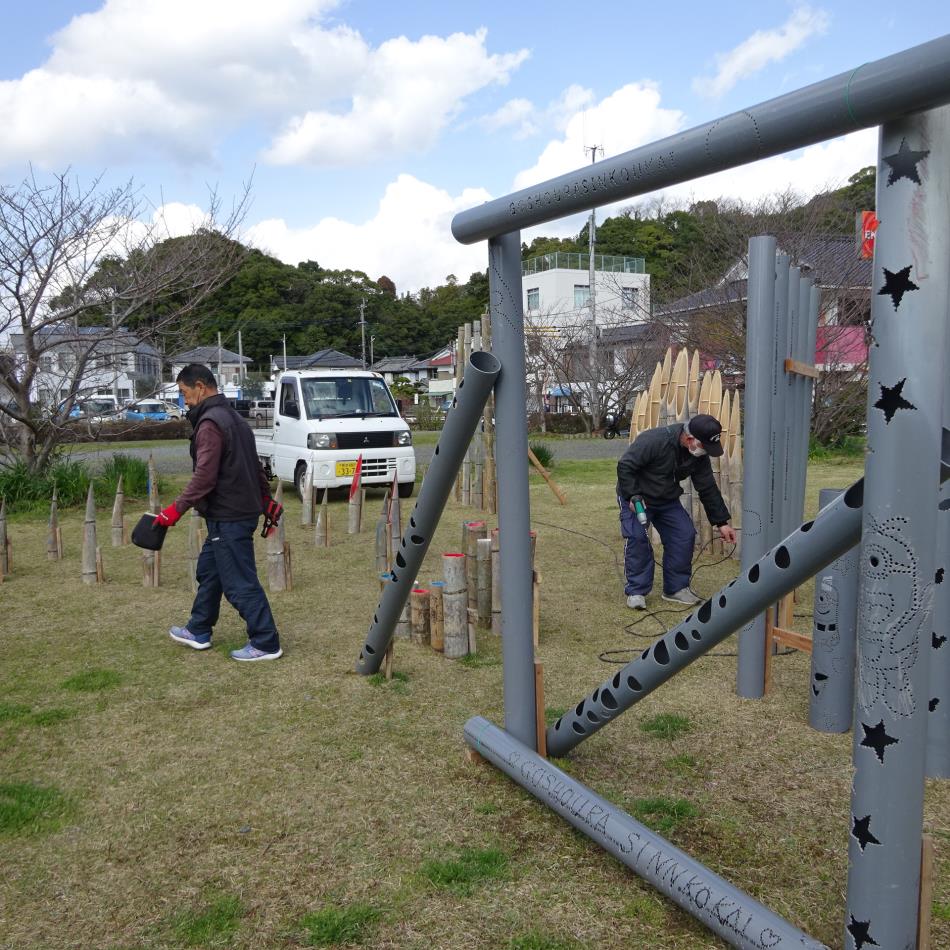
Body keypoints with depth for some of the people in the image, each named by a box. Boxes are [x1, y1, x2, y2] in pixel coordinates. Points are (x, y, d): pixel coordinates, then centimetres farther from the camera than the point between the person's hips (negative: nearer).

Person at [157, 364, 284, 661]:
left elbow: (204, 477, -24)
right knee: (209, 571, 21)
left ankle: (266, 643, 2)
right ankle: (199, 631, 34)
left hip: (228, 517, -10)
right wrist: (267, 500, 24)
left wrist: (177, 509, -23)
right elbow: (254, 466, 20)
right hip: (244, 509, 10)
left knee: (240, 583, -4)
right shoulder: (233, 418, 16)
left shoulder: (210, 424, -17)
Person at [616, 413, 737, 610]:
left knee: (685, 535, -6)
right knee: (637, 538, -20)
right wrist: (633, 496, -29)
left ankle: (676, 588, 8)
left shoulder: (700, 456, -12)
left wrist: (721, 522, -3)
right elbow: (625, 466, -26)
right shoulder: (654, 440, -33)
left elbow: (708, 489, -3)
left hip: (668, 501, 6)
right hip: (635, 497, -6)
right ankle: (636, 591, -6)